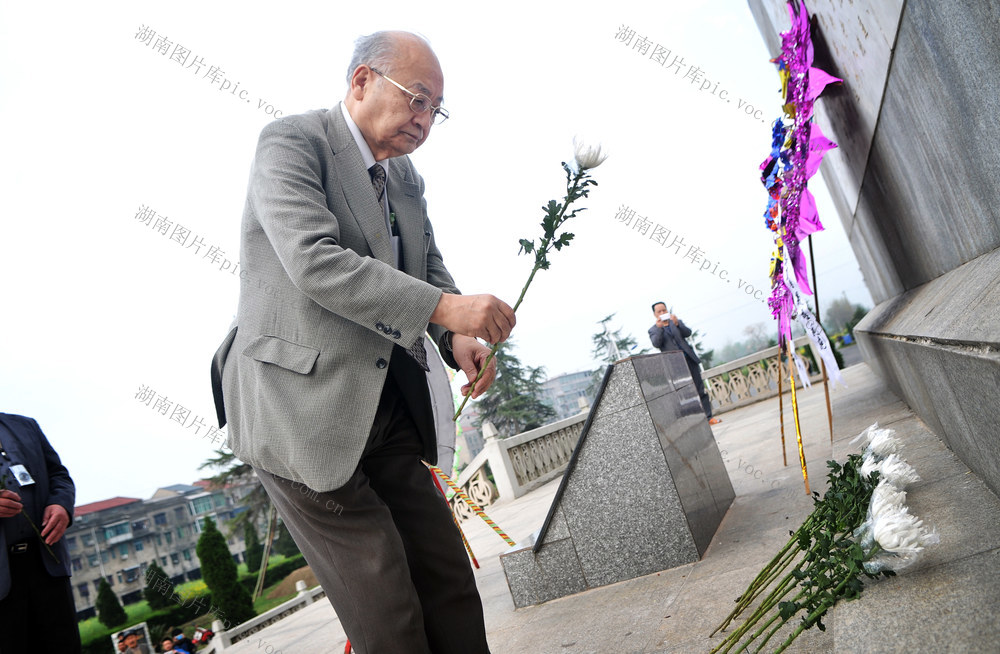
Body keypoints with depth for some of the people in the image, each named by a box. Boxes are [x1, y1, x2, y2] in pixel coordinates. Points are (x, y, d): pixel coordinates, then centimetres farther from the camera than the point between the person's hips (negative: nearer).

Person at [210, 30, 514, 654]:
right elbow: (314, 262, -22)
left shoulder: (405, 178, 16)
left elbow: (430, 272, 16)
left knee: (453, 590, 9)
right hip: (304, 414, -7)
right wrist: (444, 307, -26)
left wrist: (459, 337, -6)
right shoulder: (292, 141, -8)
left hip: (387, 416, 8)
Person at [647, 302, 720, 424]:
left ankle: (709, 417, 4)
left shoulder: (677, 322, 17)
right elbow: (656, 344, -10)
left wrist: (677, 323, -15)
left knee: (701, 389, 1)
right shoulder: (653, 330, 8)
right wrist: (659, 327, -20)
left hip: (689, 359, 3)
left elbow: (688, 333, 0)